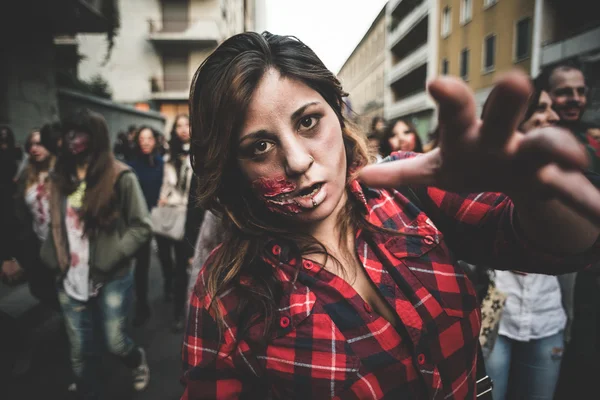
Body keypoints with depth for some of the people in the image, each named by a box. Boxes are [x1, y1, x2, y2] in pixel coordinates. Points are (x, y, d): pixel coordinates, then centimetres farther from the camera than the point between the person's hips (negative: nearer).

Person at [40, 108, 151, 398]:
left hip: (112, 279, -4)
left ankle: (138, 360, 42)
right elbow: (55, 227, 14)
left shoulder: (120, 177, -8)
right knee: (80, 352, 12)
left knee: (115, 343, 7)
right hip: (71, 281, 4)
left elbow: (141, 227, -9)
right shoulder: (60, 178, 8)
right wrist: (53, 261, 1)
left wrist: (109, 257, -17)